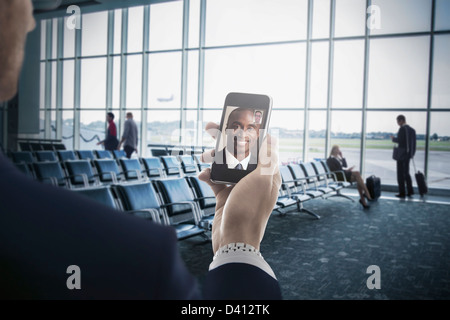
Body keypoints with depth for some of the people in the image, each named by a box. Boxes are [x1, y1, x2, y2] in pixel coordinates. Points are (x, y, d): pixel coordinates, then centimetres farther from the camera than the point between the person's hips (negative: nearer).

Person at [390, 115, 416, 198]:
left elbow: (399, 140, -21)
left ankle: (402, 192, 0)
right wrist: (412, 153, 18)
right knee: (406, 173, 17)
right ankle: (410, 191, 17)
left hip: (402, 154, -8)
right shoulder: (412, 129, 12)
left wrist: (393, 138, 0)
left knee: (400, 174, -2)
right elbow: (414, 142, 14)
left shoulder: (402, 129, -13)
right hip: (408, 154, 8)